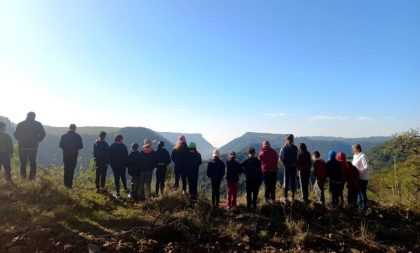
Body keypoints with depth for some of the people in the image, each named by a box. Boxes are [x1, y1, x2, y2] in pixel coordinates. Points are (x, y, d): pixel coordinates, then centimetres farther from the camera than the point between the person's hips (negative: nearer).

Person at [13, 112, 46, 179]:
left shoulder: (20, 124, 4)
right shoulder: (37, 124, 0)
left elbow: (15, 134, 3)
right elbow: (43, 133, -5)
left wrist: (20, 141, 16)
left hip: (22, 146, 1)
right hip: (33, 147, -1)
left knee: (23, 162, 11)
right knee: (33, 162, 6)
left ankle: (23, 176, 12)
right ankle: (32, 176, 5)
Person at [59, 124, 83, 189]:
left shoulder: (64, 136, -1)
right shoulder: (77, 136, -7)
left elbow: (61, 145, 0)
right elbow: (80, 146, -6)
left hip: (66, 155, 2)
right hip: (74, 155, -2)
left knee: (66, 169, 13)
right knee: (71, 170, 2)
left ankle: (66, 184, 15)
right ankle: (70, 184, 0)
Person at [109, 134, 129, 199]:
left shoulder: (111, 146, -7)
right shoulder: (124, 146, -9)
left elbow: (109, 156, -2)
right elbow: (126, 156, -6)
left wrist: (111, 163, 9)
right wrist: (125, 163, 4)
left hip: (114, 165, -1)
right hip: (122, 165, 1)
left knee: (116, 178, 3)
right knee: (123, 176, 21)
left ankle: (117, 193, 3)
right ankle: (125, 188, 34)